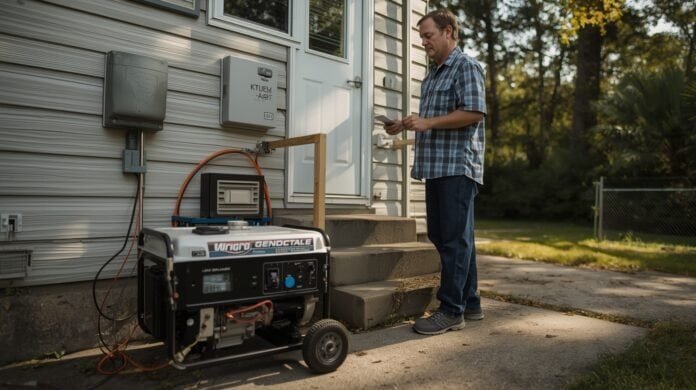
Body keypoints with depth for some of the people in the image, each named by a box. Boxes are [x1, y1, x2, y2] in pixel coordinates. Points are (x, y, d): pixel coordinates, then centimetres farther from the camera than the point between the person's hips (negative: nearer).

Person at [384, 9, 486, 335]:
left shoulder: (466, 67, -3)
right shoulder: (432, 76, 23)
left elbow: (474, 112, -15)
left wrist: (428, 122, -17)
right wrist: (405, 125, 11)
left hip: (458, 166, -9)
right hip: (436, 167, 9)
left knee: (454, 239, -6)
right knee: (443, 236, 11)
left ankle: (452, 311, 3)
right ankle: (469, 303, 22)